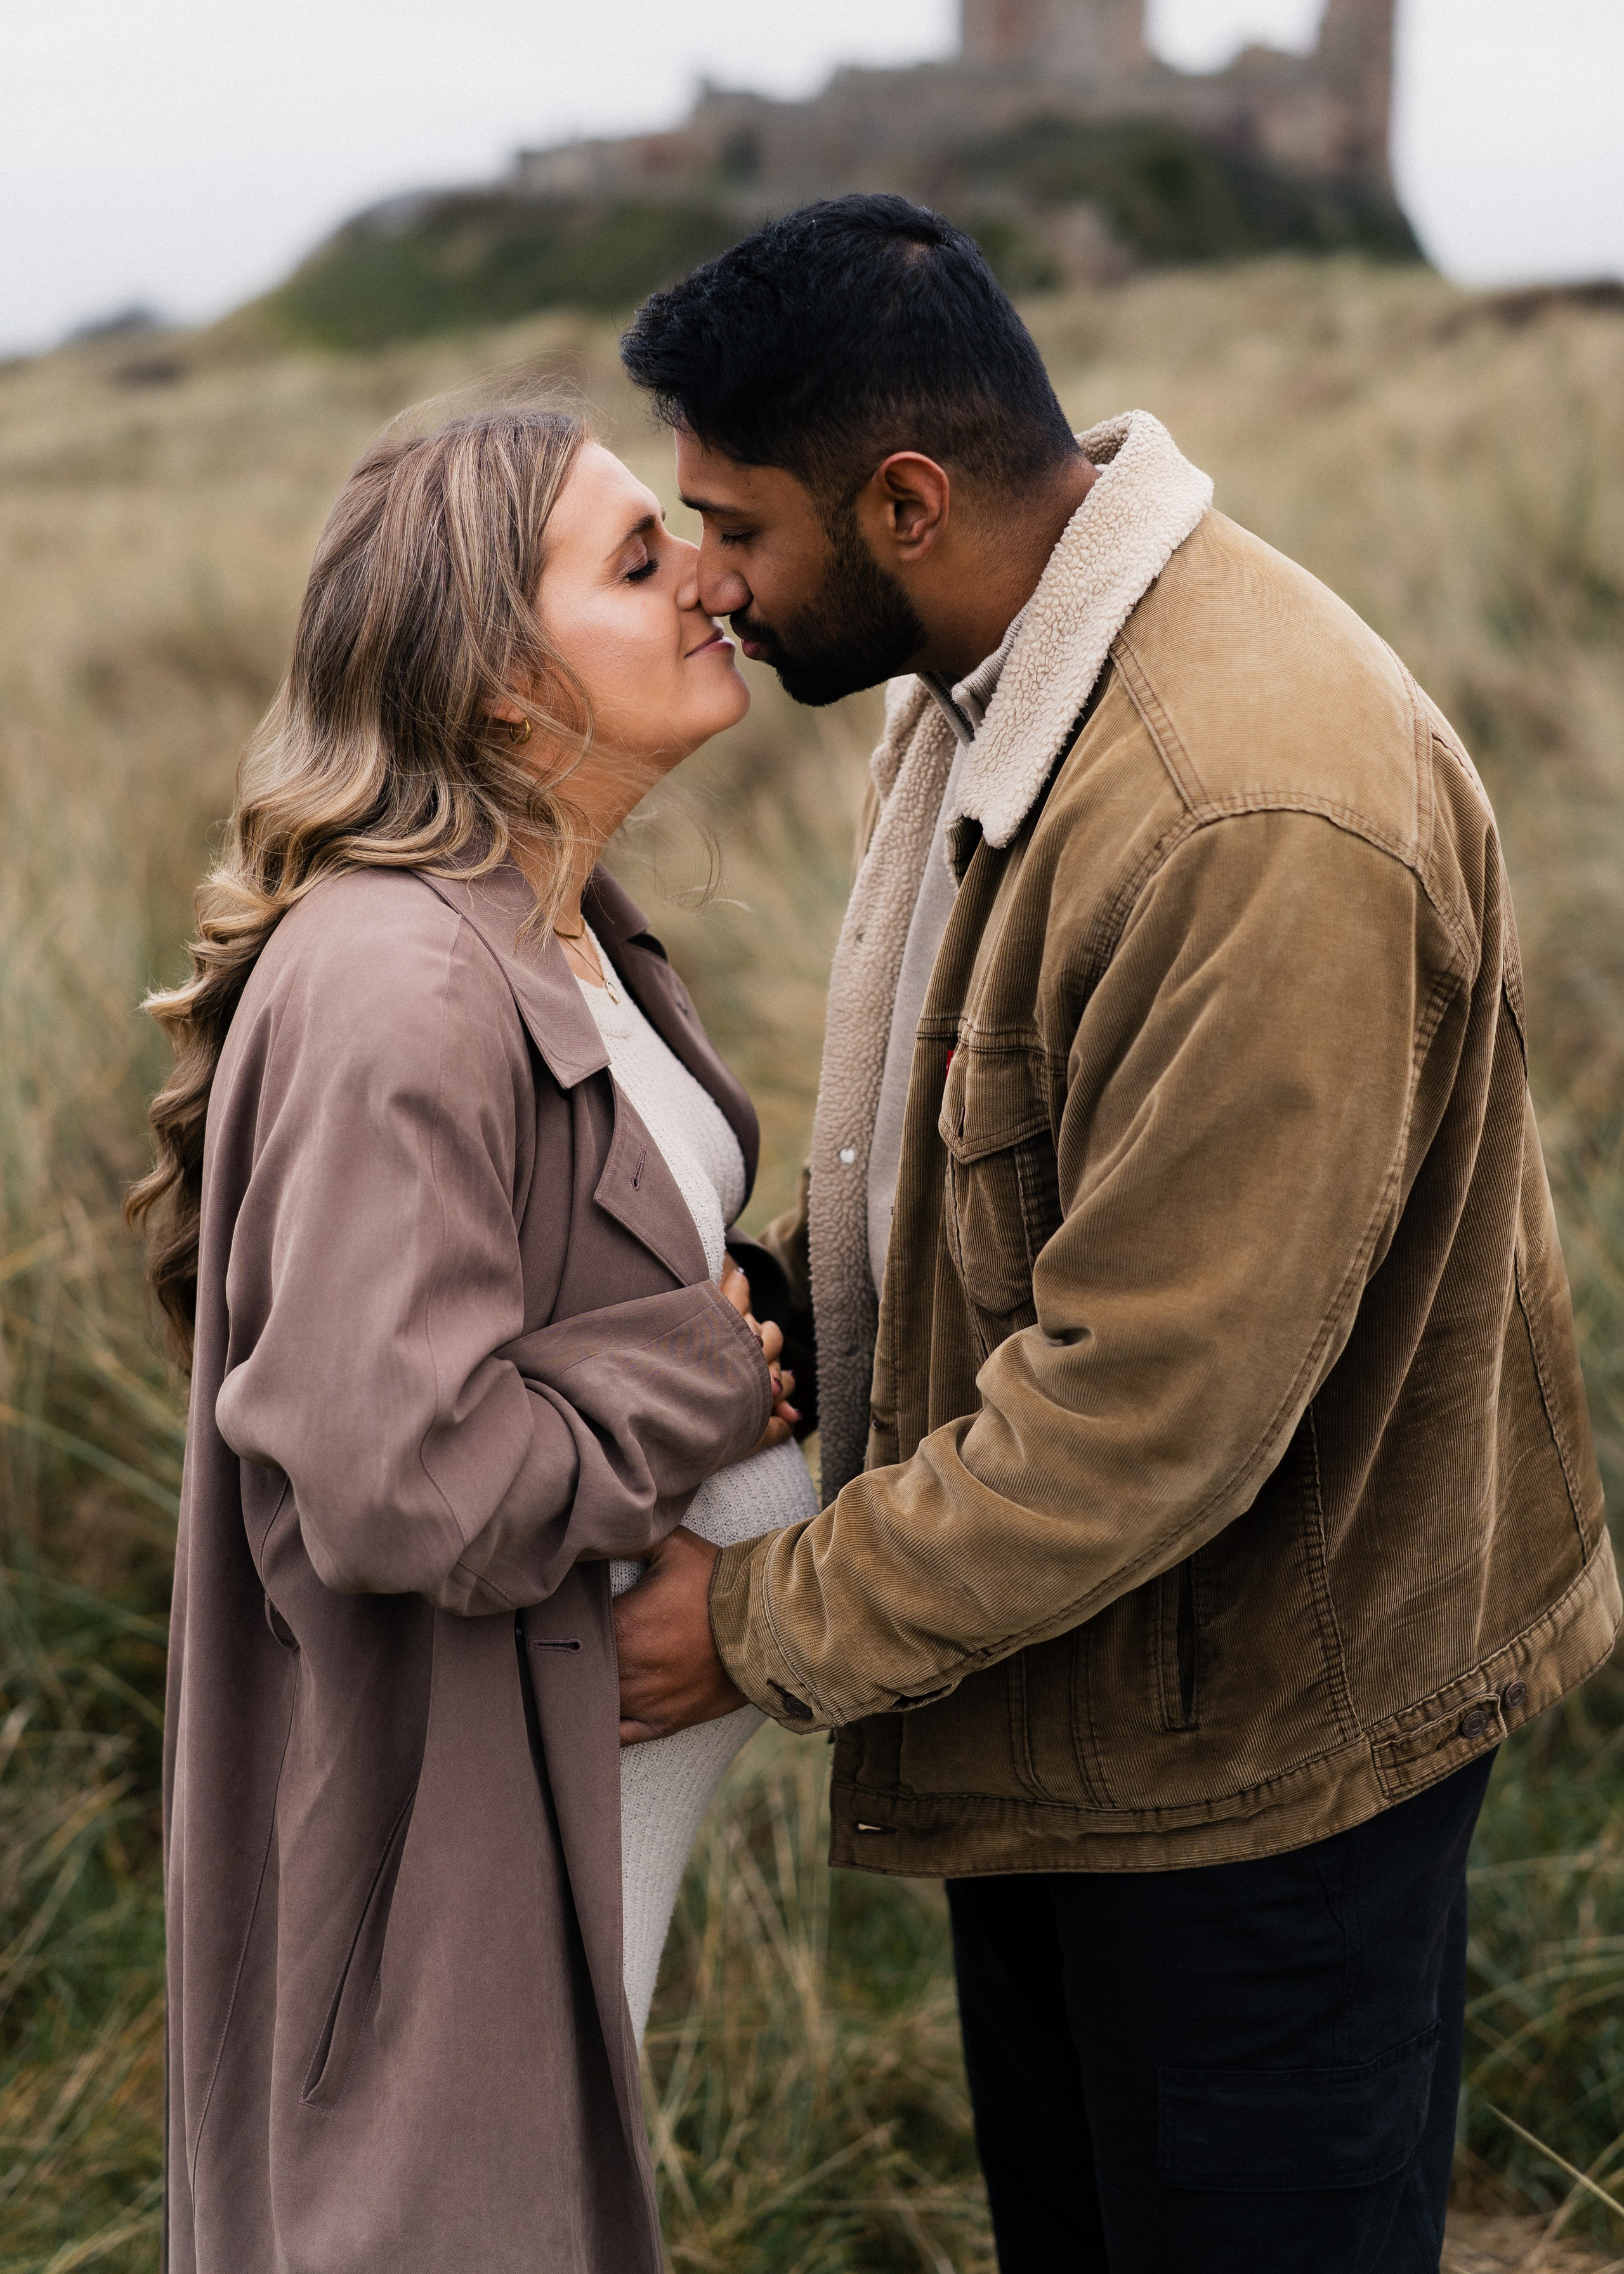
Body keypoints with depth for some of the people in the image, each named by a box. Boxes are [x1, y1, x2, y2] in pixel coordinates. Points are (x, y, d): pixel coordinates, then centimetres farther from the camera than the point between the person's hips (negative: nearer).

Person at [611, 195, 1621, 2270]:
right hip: (1045, 1704, 9)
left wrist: (774, 1625, -20)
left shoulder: (1261, 819, -32)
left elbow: (1152, 1410, -30)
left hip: (1251, 1748, -9)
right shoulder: (972, 695, 1)